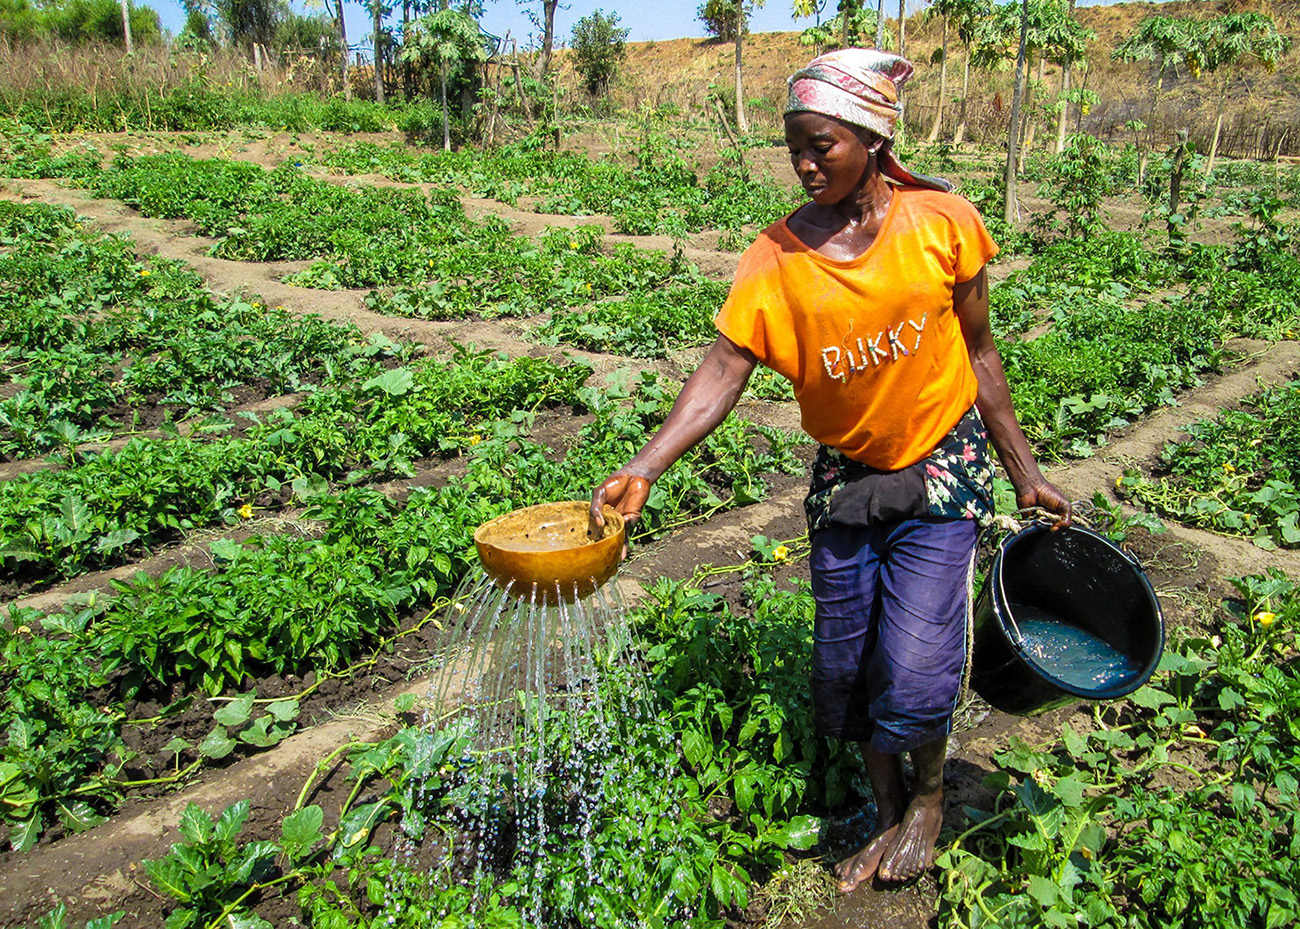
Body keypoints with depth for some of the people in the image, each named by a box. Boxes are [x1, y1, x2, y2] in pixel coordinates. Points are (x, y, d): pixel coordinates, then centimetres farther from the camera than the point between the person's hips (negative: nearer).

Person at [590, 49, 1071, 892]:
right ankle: (889, 813, 38)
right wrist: (645, 468, -31)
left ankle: (930, 798, 27)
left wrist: (1025, 472, 4)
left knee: (913, 669, -8)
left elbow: (977, 351, -1)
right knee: (844, 666, 10)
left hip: (942, 471, -2)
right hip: (845, 476, 2)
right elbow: (724, 371, -18)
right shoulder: (777, 258, -10)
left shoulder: (941, 222, -11)